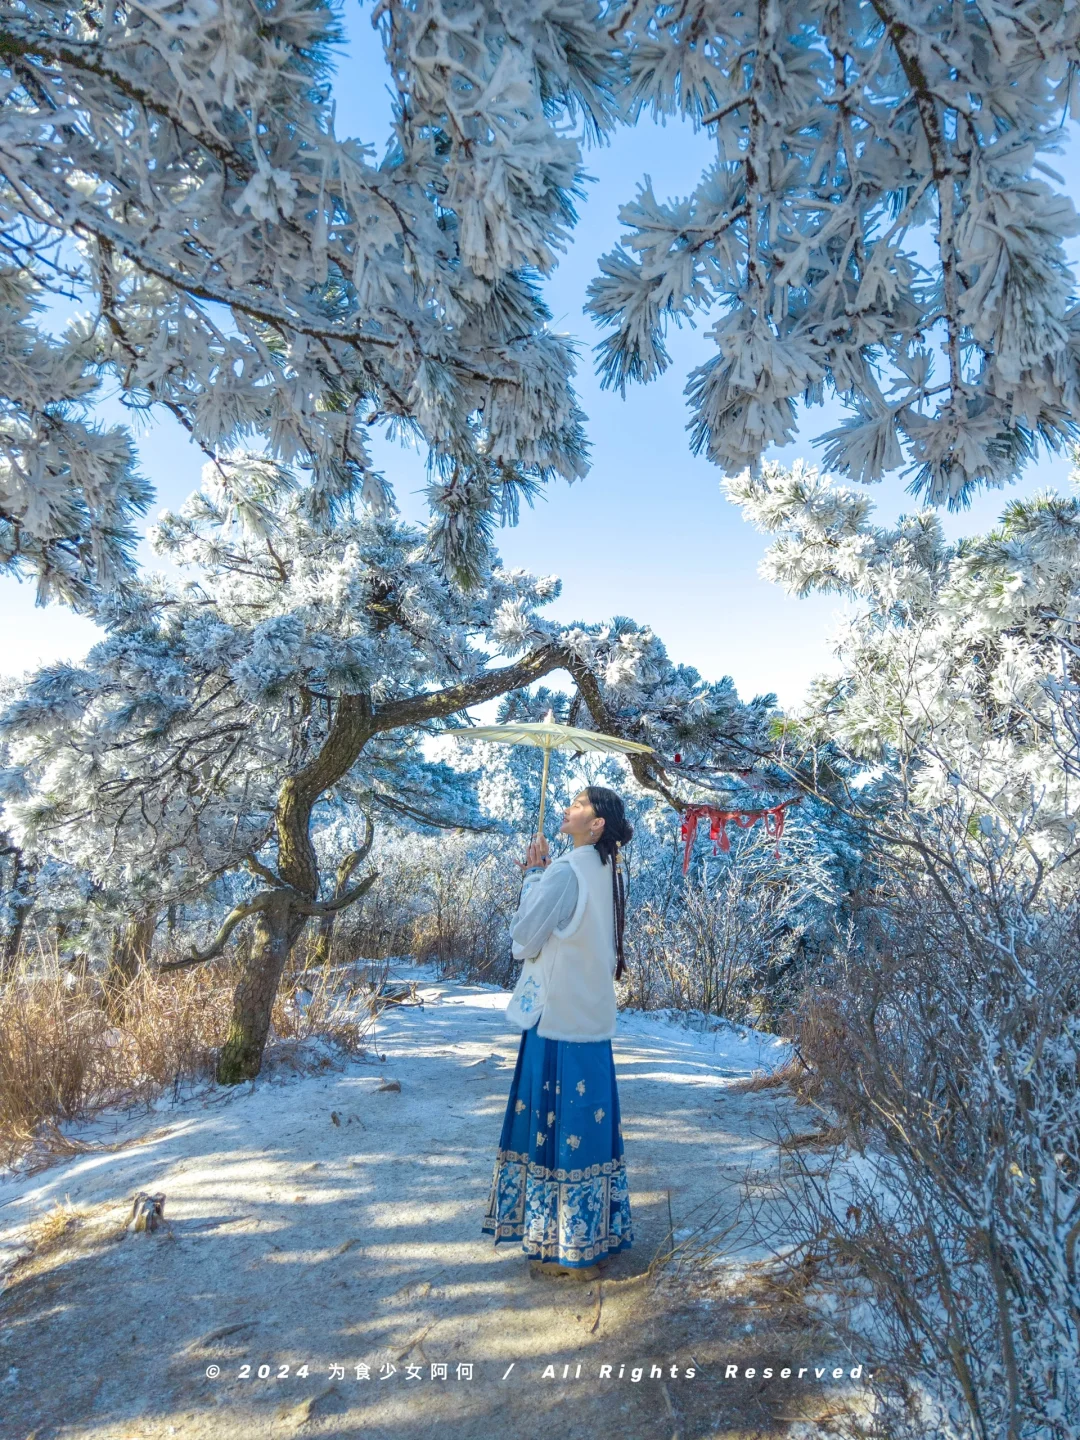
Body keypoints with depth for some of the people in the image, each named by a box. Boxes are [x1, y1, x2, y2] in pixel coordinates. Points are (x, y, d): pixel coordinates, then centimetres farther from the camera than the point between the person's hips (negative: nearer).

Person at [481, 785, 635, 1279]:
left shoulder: (566, 871, -18)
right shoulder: (605, 873, 8)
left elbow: (524, 938, -13)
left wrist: (532, 875, -5)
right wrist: (541, 876, 11)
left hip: (558, 1020, -9)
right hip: (592, 1020, 9)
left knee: (559, 1127, 4)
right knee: (589, 1125, 17)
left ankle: (567, 1248, 17)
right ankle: (597, 1236, 29)